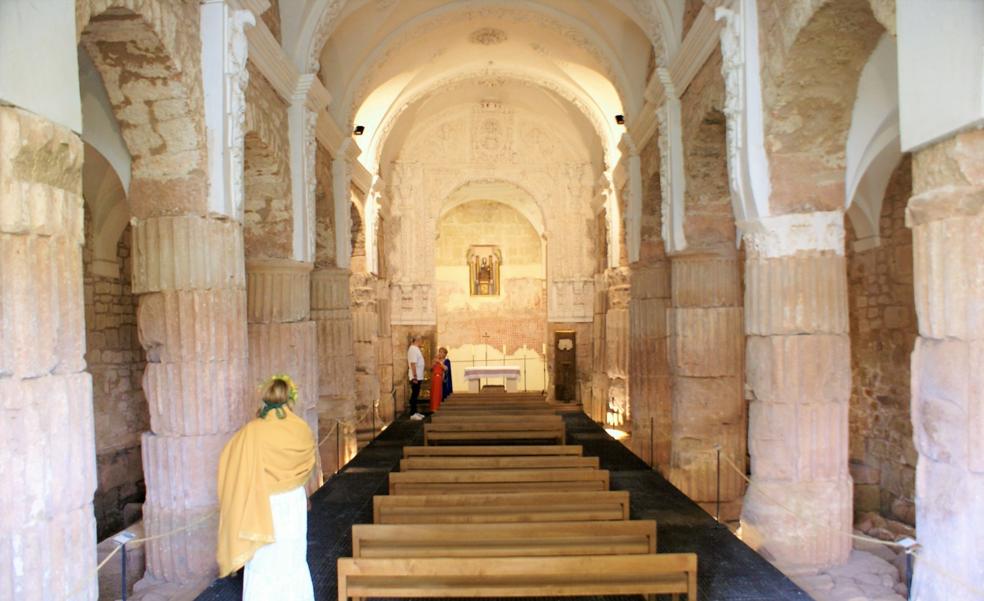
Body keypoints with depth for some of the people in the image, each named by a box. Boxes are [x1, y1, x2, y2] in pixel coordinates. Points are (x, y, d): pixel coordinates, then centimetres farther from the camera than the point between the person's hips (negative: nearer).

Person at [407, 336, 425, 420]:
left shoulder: (415, 349, 15)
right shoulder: (413, 349, -17)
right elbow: (413, 363, -24)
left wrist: (416, 376, 17)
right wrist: (415, 377, -26)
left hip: (418, 376, 10)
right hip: (416, 377, -10)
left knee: (416, 394, 14)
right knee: (414, 394, -5)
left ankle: (415, 412, 20)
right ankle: (412, 414, -2)